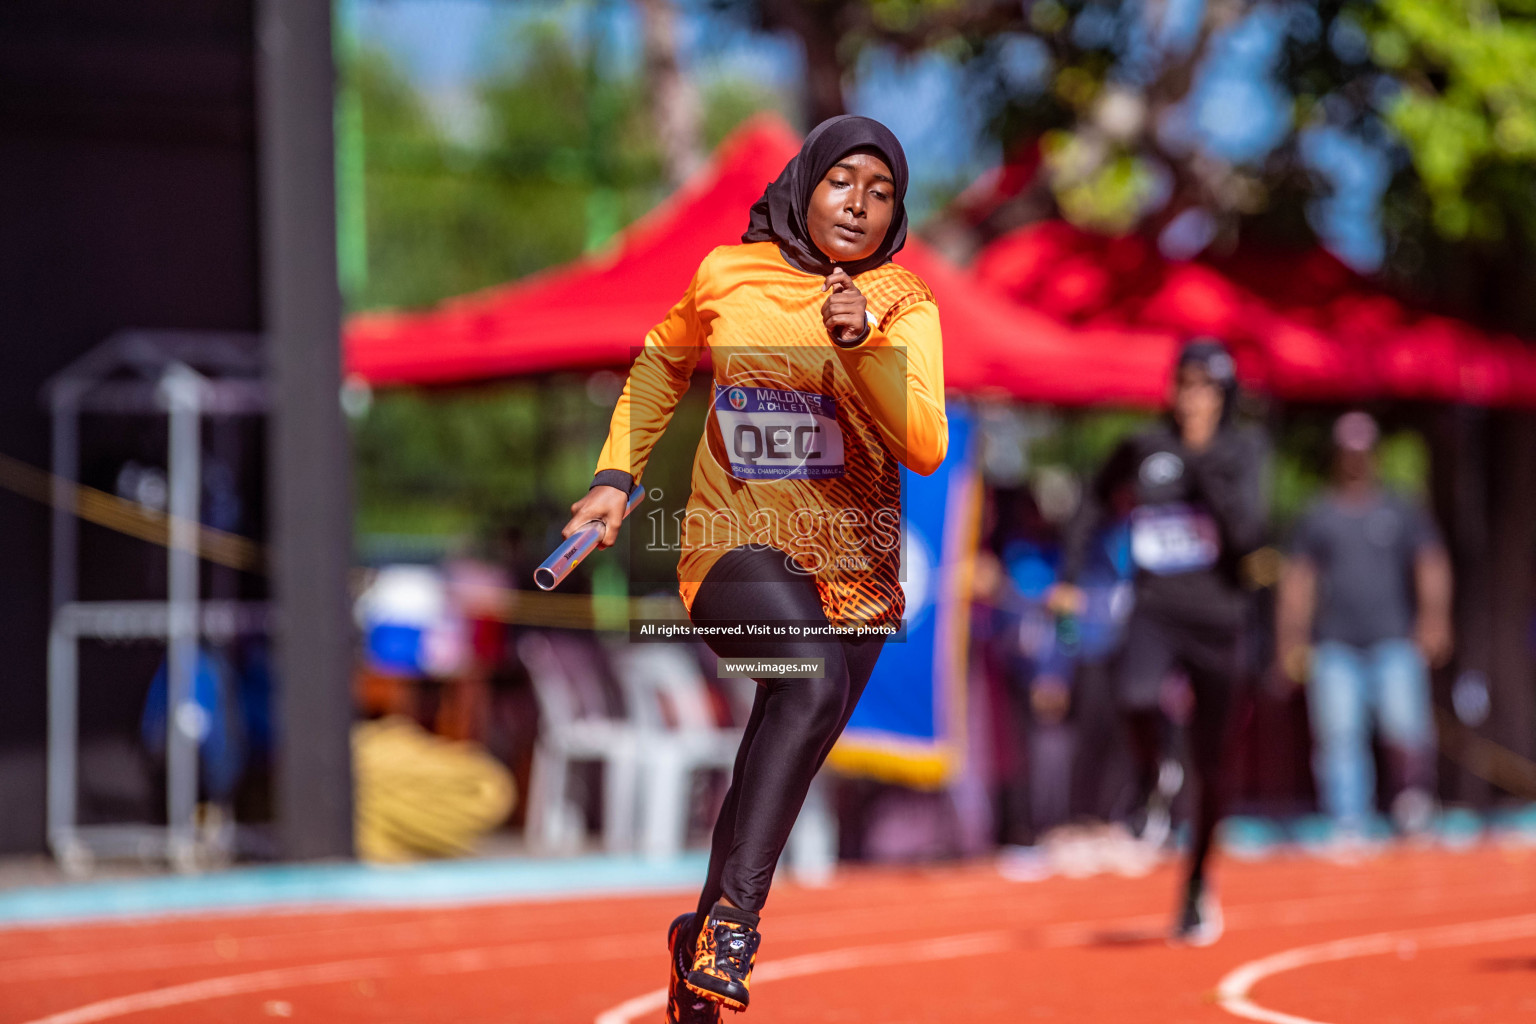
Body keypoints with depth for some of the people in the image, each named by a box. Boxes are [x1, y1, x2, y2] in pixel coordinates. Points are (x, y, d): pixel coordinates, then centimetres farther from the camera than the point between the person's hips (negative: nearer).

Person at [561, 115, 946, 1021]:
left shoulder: (903, 304, 0)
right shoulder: (728, 276, 2)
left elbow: (926, 446, -13)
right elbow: (662, 362, 23)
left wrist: (861, 343, -25)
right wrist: (618, 475, 15)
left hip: (855, 569, 2)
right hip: (736, 547, -2)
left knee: (780, 769, 1)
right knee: (814, 680, -32)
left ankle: (704, 945, 21)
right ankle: (732, 921, -35)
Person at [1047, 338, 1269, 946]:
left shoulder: (1244, 451, -2)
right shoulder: (1144, 449, 2)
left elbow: (1247, 532, -15)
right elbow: (1094, 506, 18)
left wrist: (1205, 469, -20)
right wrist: (1069, 577, 11)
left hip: (1217, 617, 0)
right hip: (1155, 610, 0)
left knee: (1209, 768, 6)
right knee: (1134, 693, -34)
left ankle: (1196, 888, 26)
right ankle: (1150, 781, -1)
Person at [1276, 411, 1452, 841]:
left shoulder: (1403, 512, 13)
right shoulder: (1316, 517, 16)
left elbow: (1432, 565, 4)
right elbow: (1298, 580, 13)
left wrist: (1435, 617, -12)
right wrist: (1292, 639, 2)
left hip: (1395, 642, -1)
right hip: (1334, 647, 1)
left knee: (1405, 722, -18)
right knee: (1338, 735, -9)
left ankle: (1415, 792, 6)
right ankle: (1349, 828, -8)